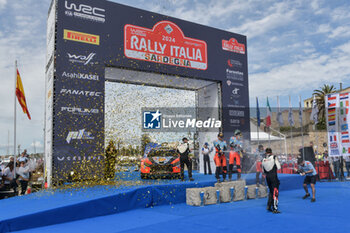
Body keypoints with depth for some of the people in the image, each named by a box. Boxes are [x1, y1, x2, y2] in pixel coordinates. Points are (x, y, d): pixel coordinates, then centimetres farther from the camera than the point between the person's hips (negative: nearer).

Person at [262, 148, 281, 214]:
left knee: (271, 191, 20)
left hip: (267, 177, 5)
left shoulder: (263, 160, 8)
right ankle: (274, 209, -3)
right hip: (274, 176, -5)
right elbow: (279, 167, -5)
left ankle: (269, 206, 17)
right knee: (275, 192, -2)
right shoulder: (274, 157, -4)